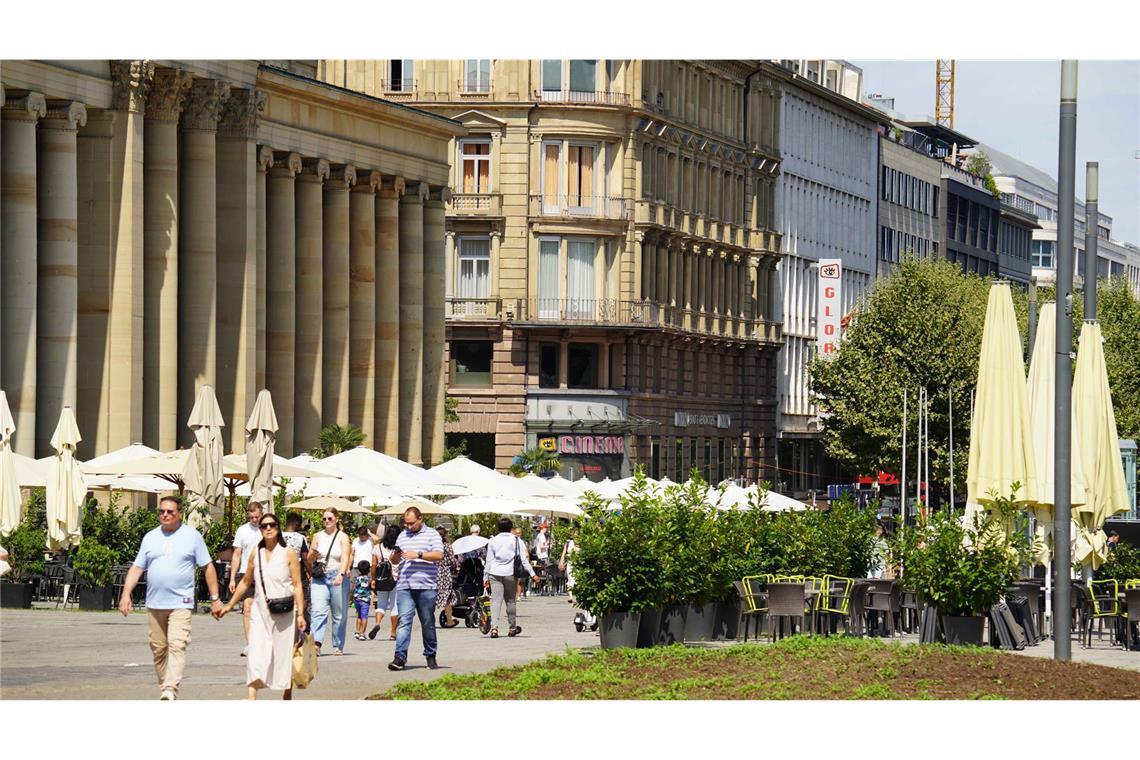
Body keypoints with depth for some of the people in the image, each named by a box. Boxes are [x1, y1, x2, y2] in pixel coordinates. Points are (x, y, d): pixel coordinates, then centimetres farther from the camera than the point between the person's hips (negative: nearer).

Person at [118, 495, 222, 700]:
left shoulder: (192, 536, 4)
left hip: (180, 604, -4)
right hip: (154, 604, 4)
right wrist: (126, 594, -1)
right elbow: (136, 568, 11)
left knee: (177, 646, -16)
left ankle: (171, 689, -25)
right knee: (158, 648, 7)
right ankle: (164, 686, 18)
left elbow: (208, 567, 6)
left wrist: (215, 598, 2)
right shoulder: (150, 538, 12)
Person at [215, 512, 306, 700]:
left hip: (284, 613, -2)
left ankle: (287, 698, 20)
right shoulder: (255, 553, 7)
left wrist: (300, 614, -10)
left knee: (284, 657, 6)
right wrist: (229, 605, 20)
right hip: (260, 611, 2)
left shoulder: (288, 554, -1)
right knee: (255, 654, -11)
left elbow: (297, 586, -3)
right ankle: (250, 699, -20)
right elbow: (245, 582, 19)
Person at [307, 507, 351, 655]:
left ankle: (338, 646, 14)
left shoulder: (342, 537, 2)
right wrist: (313, 553, -6)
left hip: (338, 577, -2)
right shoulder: (318, 536, 11)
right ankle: (316, 643, -27)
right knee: (318, 610, -15)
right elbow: (309, 559, 17)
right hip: (320, 577, 2)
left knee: (339, 614, 4)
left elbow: (345, 558, -11)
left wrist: (341, 574, -28)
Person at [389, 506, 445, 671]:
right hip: (404, 587, 3)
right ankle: (400, 657, -17)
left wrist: (418, 555, -17)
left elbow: (439, 555, -8)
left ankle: (430, 656, 18)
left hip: (426, 587, -3)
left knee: (428, 623, 6)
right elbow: (394, 561, 22)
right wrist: (396, 555, -1)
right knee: (404, 621, -9)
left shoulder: (432, 535, 5)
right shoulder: (402, 536, 18)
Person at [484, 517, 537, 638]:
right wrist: (532, 573, 1)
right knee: (510, 601, 12)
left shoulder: (493, 541, 8)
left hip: (494, 574, 1)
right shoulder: (516, 540, 3)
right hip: (509, 574, -1)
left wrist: (485, 577, 12)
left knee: (495, 601, -4)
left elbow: (489, 560, 8)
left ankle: (494, 627, -20)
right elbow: (524, 559, -1)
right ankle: (512, 628, 21)